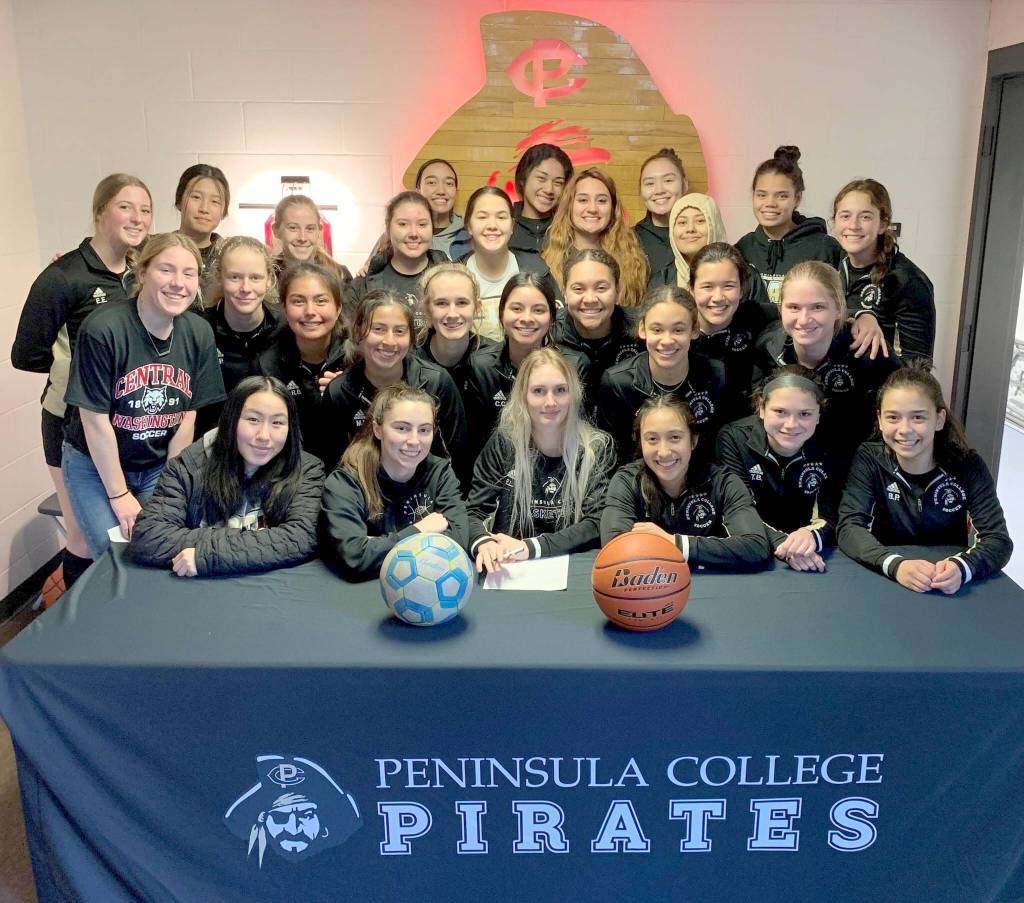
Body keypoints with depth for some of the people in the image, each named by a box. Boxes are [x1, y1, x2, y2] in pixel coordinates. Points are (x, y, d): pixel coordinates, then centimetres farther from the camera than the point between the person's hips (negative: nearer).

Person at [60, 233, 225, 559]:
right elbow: (96, 420, -18)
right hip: (95, 465, -3)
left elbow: (188, 416, -4)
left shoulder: (199, 333, -10)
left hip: (159, 467, 3)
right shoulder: (103, 328, -23)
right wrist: (119, 495, -13)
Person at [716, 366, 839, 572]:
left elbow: (831, 516, -10)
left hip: (808, 567, 2)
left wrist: (812, 535, -33)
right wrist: (781, 544, -33)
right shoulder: (734, 438, -12)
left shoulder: (828, 449, -8)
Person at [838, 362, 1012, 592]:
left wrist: (961, 568, -31)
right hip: (883, 580, -1)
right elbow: (849, 527, -16)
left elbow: (999, 539, -11)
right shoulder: (870, 459, -6)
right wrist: (895, 565, -33)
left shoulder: (967, 465, -6)